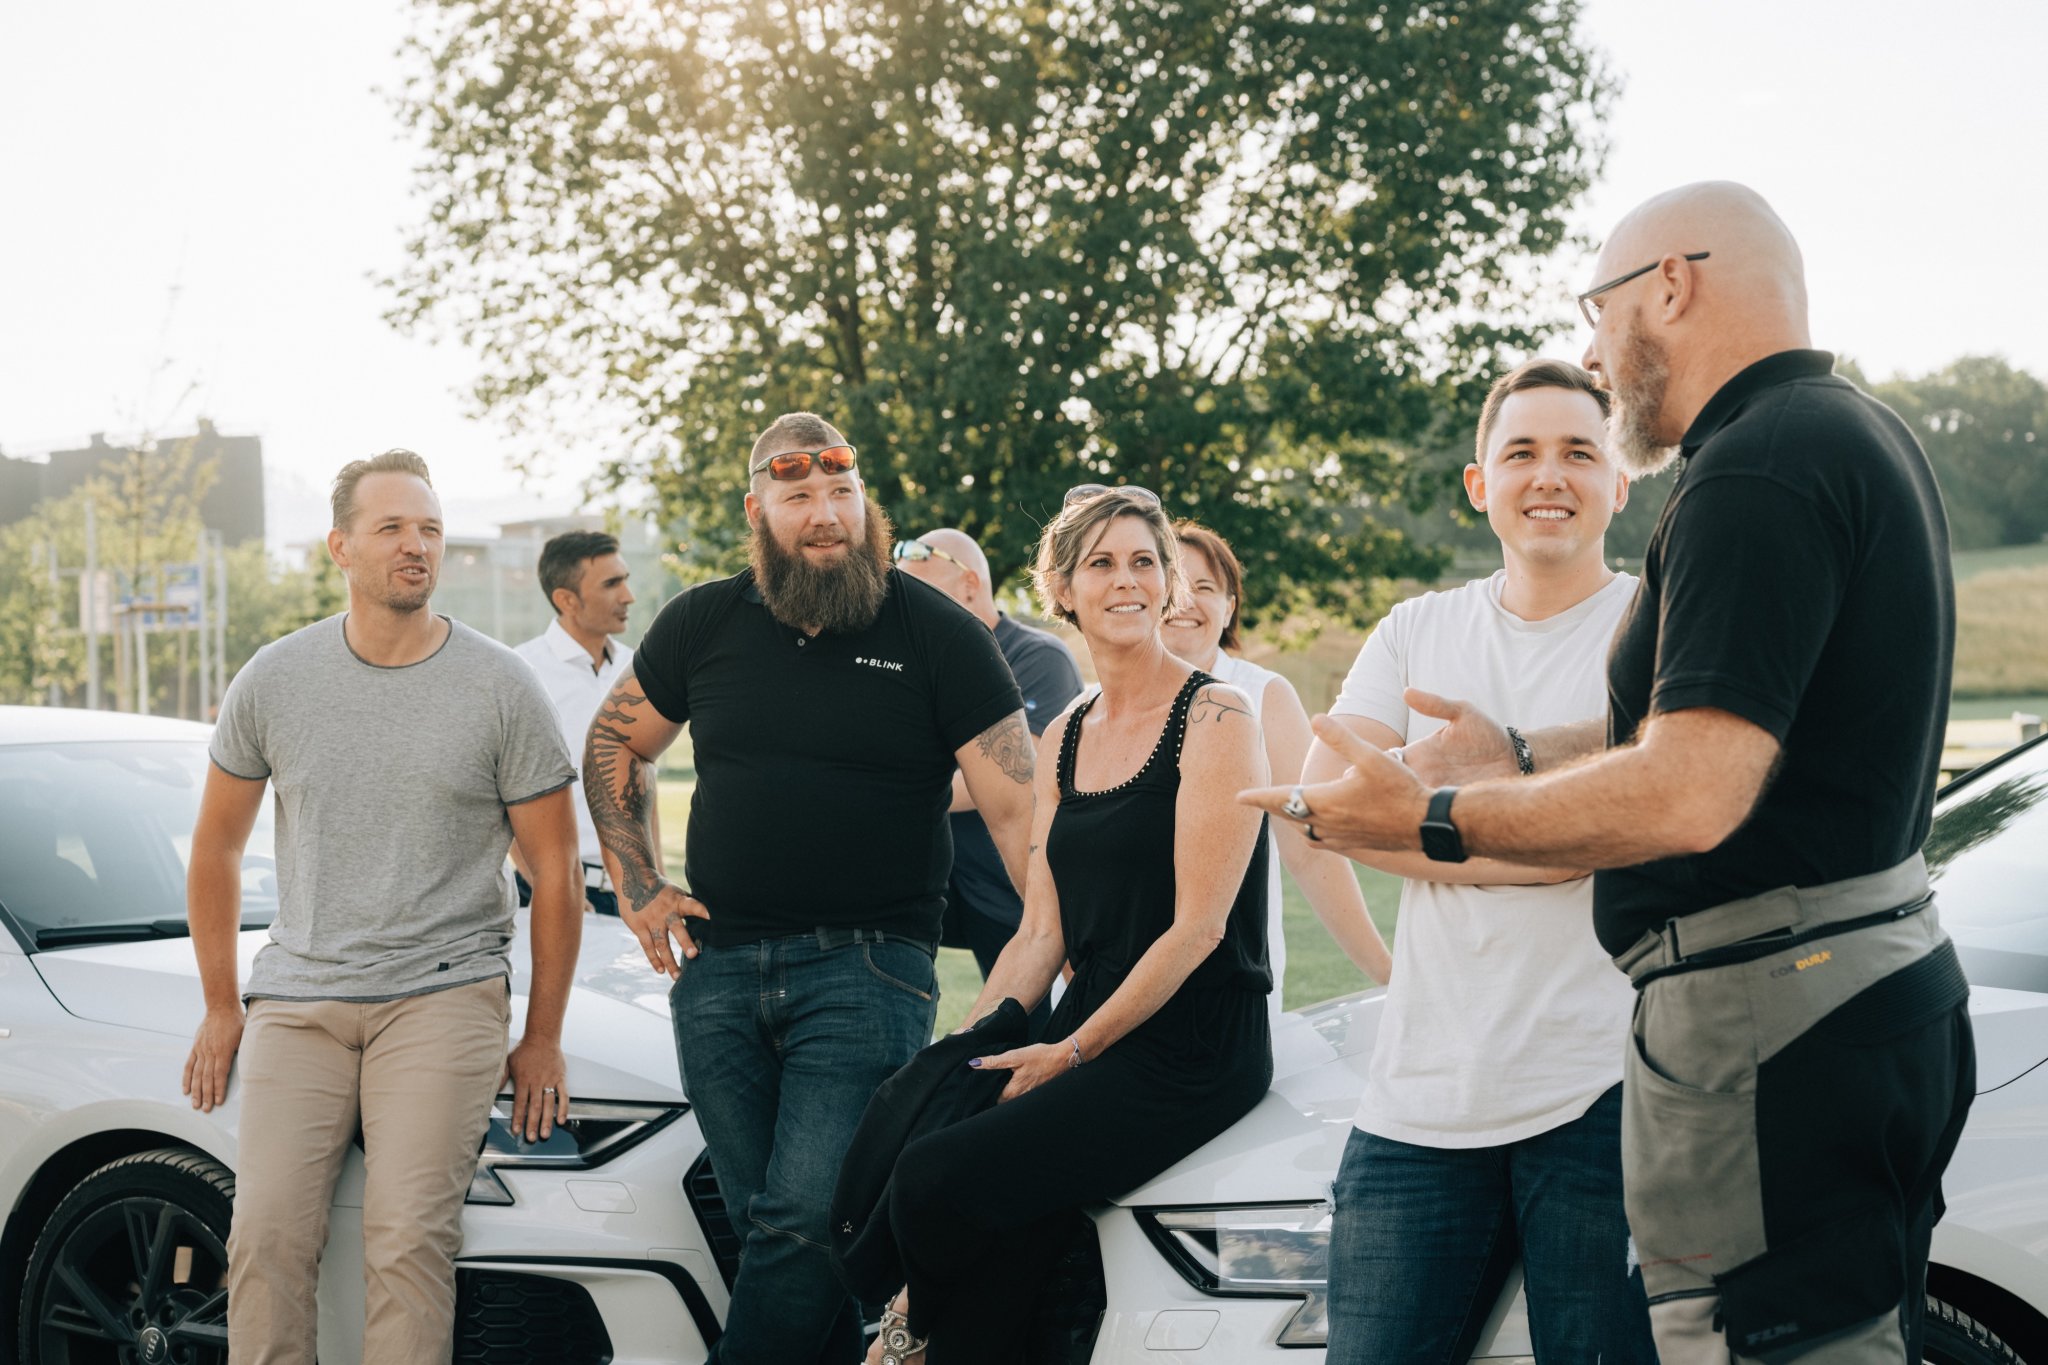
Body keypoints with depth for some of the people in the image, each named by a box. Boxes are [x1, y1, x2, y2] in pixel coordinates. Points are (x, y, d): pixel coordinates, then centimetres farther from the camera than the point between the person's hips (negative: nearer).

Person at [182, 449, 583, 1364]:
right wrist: (220, 1008, 15)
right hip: (297, 996, 2)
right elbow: (216, 847, 18)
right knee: (268, 1233, -11)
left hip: (444, 992, -2)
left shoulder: (500, 688, 1)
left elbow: (556, 871, 5)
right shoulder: (273, 681, 7)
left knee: (409, 1235, -17)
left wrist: (543, 1037, 4)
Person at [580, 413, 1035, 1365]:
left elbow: (1018, 810, -5)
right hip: (716, 970, 4)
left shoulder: (938, 635, -2)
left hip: (868, 972, -4)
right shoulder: (704, 625, 8)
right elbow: (613, 748, 23)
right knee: (766, 1226, 5)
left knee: (805, 1221, -16)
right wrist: (640, 891, 13)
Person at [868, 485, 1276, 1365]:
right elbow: (1042, 932, 13)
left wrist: (1070, 1053, -12)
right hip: (1086, 1039, 6)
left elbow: (1199, 925, -11)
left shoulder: (1214, 716, -6)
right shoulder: (1064, 738, 15)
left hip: (1192, 1049, -6)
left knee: (937, 1181, -22)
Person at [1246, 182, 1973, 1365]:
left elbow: (1689, 798, -26)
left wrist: (1432, 818, -15)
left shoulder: (1756, 470, -18)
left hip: (1772, 1028, -11)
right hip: (1890, 988, 11)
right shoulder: (1862, 436, 16)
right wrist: (1524, 757, 24)